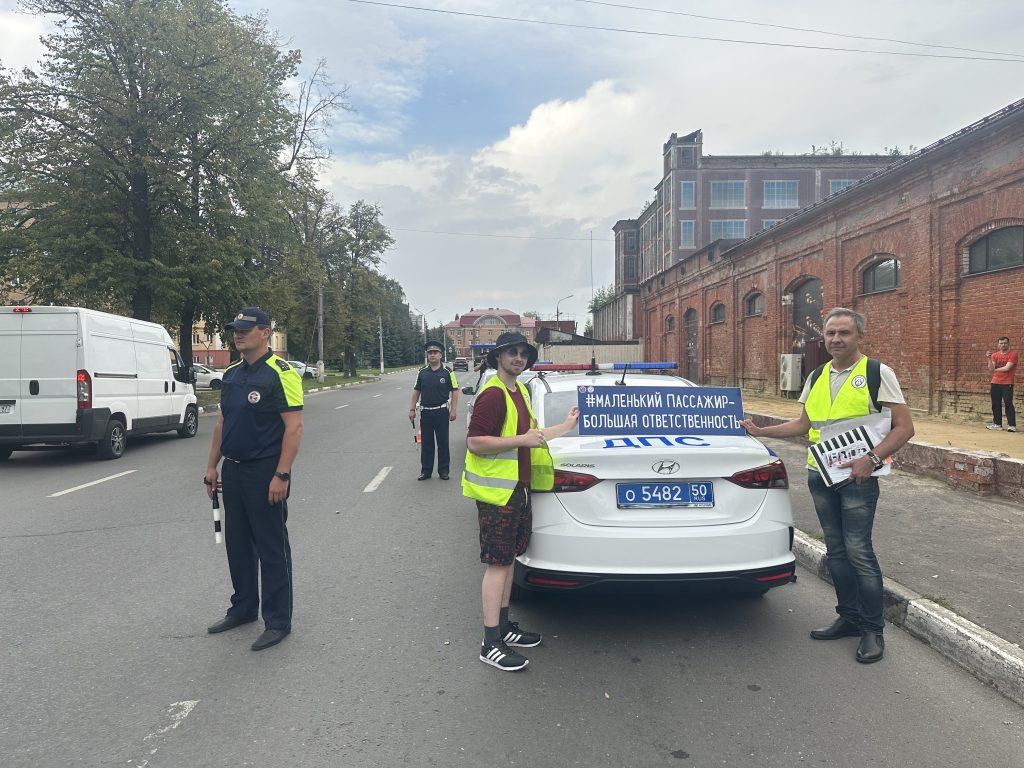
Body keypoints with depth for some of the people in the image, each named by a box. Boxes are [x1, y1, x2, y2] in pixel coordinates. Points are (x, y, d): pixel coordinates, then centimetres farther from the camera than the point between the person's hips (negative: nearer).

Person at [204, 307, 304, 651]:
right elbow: (222, 422, 18)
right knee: (237, 543, 18)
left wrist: (281, 475, -22)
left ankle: (278, 621, 13)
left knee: (272, 549, 1)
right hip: (233, 471, 8)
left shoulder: (280, 373, -13)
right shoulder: (231, 374, 12)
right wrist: (212, 466, 15)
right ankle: (243, 608, 34)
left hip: (265, 474, -8)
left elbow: (294, 427, -18)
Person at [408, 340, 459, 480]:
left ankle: (443, 470, 14)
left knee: (443, 442, 4)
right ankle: (426, 471, 18)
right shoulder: (422, 372, 6)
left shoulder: (447, 372, -3)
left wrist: (453, 410, -10)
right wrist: (412, 409, 6)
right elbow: (416, 391, 12)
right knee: (426, 443, 9)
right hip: (425, 412, 3)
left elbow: (455, 391, -3)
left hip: (441, 412, -3)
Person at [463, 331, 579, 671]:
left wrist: (567, 425, 26)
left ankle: (503, 627, 29)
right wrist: (522, 440, -24)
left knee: (508, 558, 16)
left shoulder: (520, 391, 15)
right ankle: (491, 645, 2)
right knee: (498, 563, -5)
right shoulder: (492, 394, -17)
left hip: (518, 488, 10)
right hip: (497, 492, -10)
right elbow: (474, 443, -23)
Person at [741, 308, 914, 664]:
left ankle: (873, 630, 9)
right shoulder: (816, 378, 12)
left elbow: (904, 426, -9)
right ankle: (849, 617, 26)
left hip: (857, 477, -6)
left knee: (858, 551, -6)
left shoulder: (877, 373, -6)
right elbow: (804, 424, 21)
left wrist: (872, 458, -21)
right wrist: (760, 431, 14)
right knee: (836, 550, 13)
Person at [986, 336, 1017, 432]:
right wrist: (989, 359, -13)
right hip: (995, 383, 5)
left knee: (1008, 404, -9)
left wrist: (995, 370, 0)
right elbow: (991, 369, -1)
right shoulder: (995, 355, 10)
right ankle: (997, 424, 14)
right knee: (996, 404, 7)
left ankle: (1012, 425, -9)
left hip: (1007, 384, -5)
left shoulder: (1013, 354, -4)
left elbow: (1007, 368, -14)